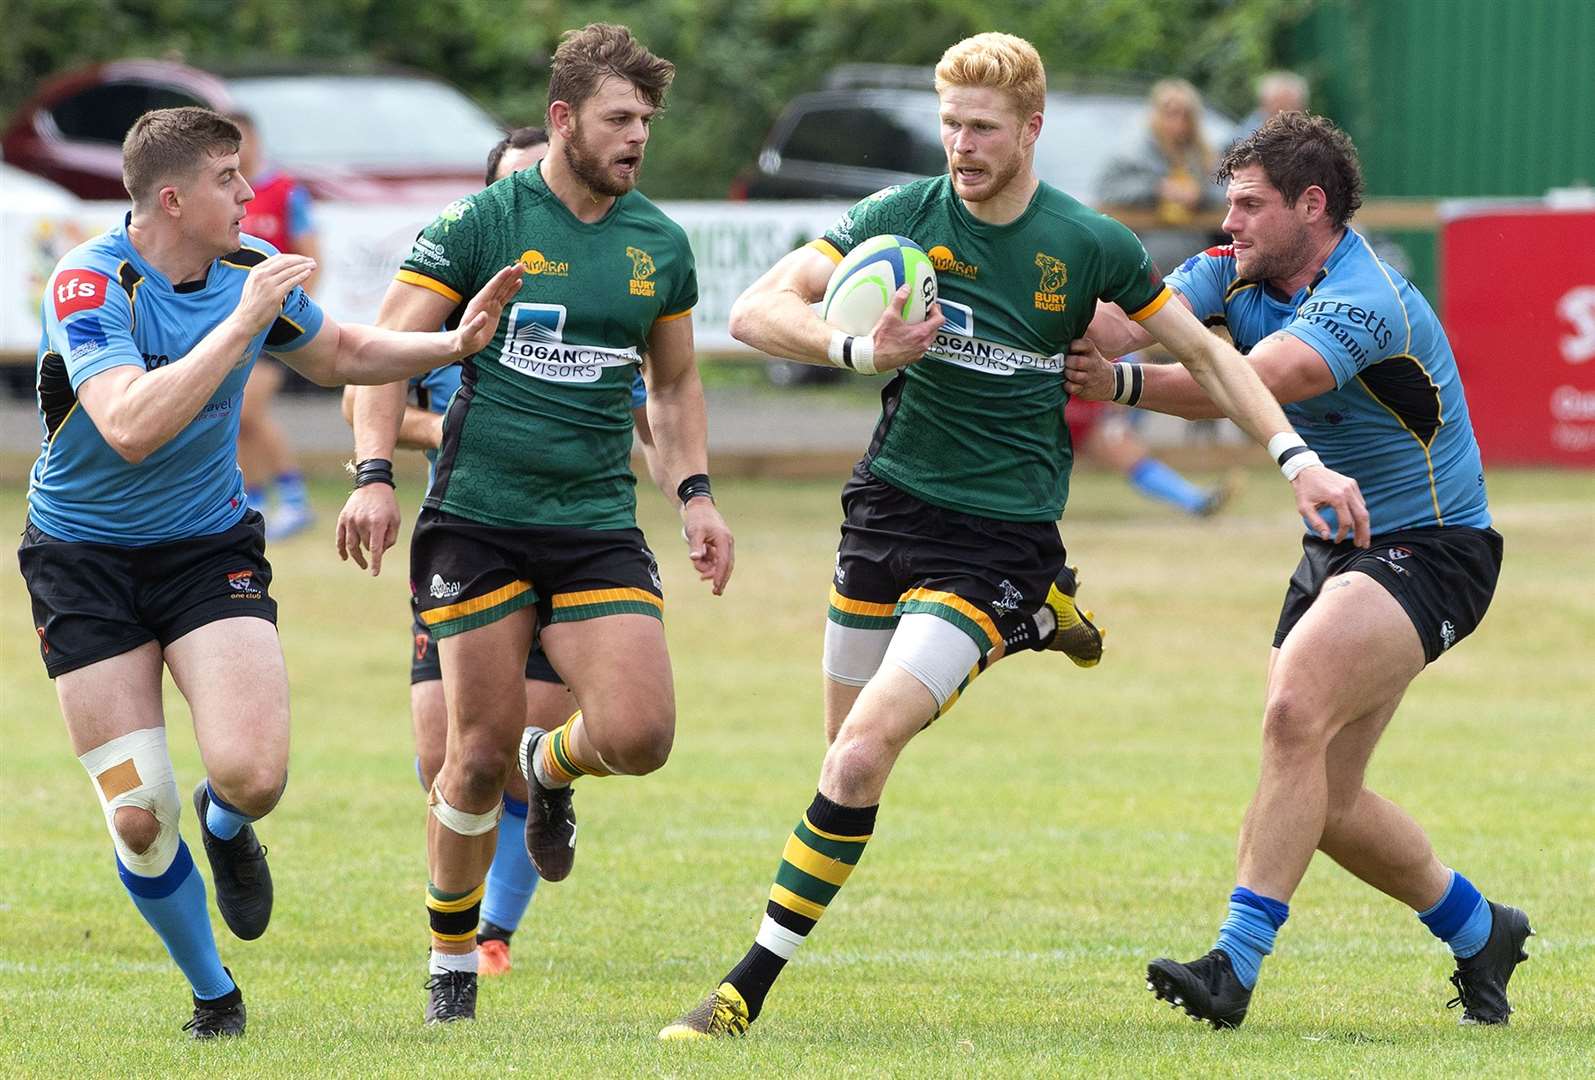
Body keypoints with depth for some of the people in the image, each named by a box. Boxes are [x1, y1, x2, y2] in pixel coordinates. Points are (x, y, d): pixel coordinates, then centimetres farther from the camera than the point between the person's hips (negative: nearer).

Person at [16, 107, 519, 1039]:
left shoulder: (252, 269, -3)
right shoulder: (90, 285, -20)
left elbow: (337, 355, 18)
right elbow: (131, 428, -35)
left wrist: (455, 343, 3)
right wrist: (243, 322, -34)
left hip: (210, 545, 3)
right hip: (84, 559, -3)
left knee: (252, 775, -20)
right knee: (139, 817, -8)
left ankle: (227, 831, 18)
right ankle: (213, 994, 17)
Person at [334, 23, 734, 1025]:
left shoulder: (660, 244, 9)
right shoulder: (480, 224, -4)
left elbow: (674, 384, 23)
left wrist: (696, 492, 10)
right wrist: (375, 474, -17)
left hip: (599, 524, 3)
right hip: (478, 519, -3)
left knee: (640, 735, -14)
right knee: (481, 753, -4)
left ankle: (552, 768, 24)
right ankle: (452, 954, 18)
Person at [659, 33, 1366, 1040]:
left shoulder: (1090, 244, -7)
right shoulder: (905, 214, -5)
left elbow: (1206, 350, 5)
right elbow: (756, 310, -10)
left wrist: (1300, 461, -3)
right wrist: (858, 350, -28)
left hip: (1004, 533, -4)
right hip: (892, 502, 4)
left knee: (865, 751, -18)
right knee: (847, 751, 15)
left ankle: (752, 985, -12)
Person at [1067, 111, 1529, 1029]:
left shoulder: (1362, 304, -25)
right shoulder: (1238, 276, 1)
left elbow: (1253, 383, -40)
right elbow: (1132, 322, -15)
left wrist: (1120, 382, -51)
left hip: (1428, 550, -9)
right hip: (1338, 547, 9)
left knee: (1295, 711, -29)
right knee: (1323, 803, 9)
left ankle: (1237, 965, -32)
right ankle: (1478, 930, 32)